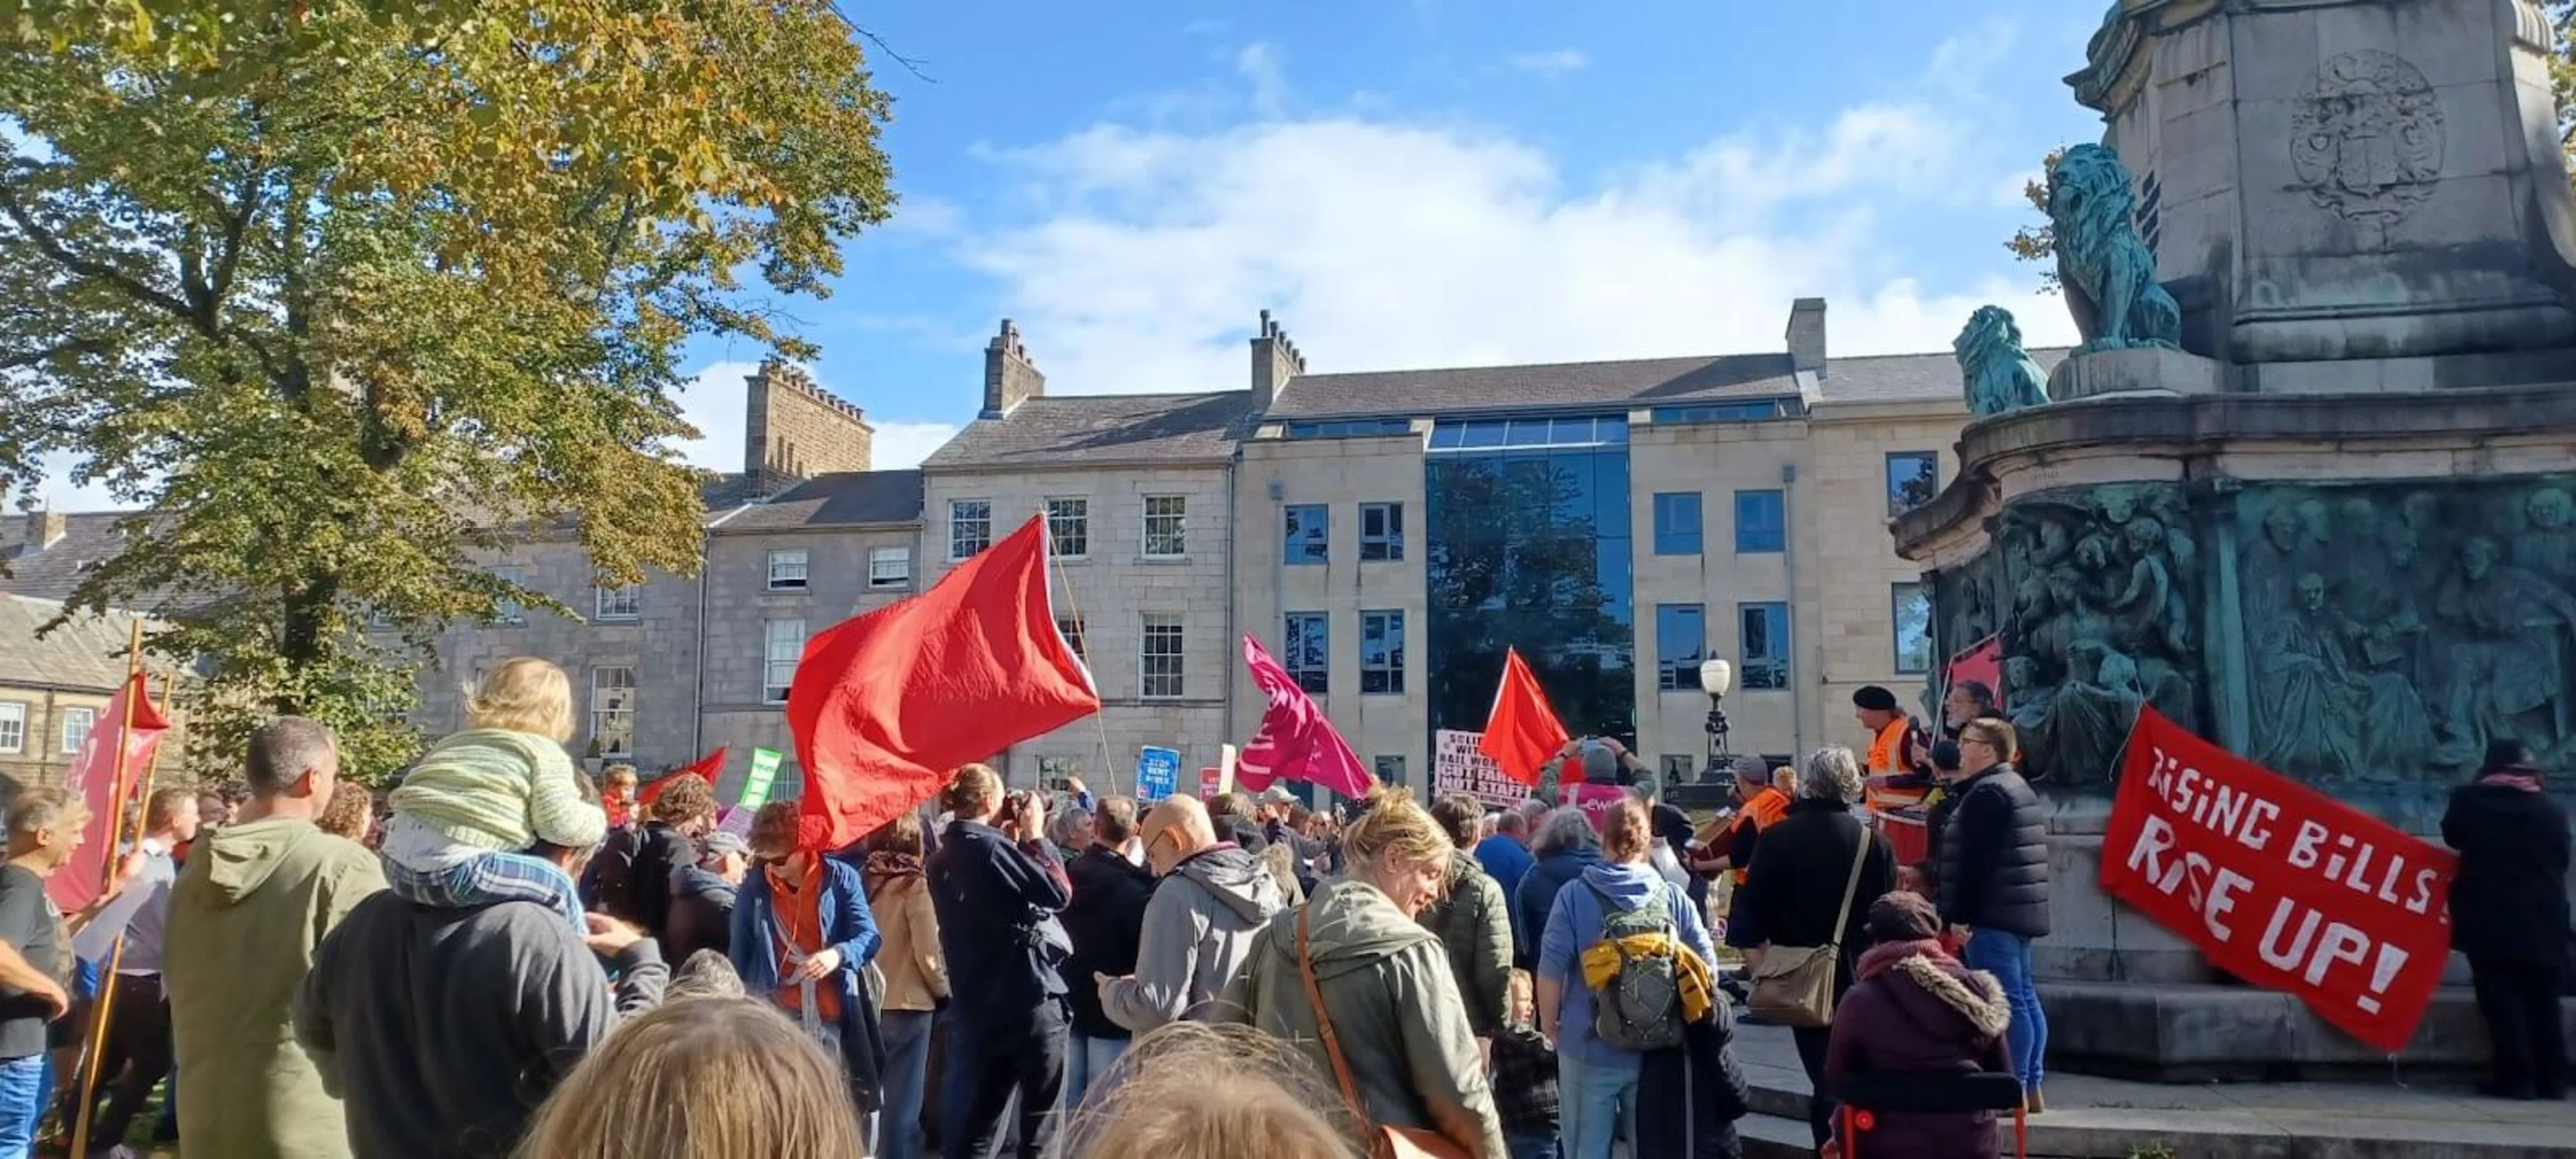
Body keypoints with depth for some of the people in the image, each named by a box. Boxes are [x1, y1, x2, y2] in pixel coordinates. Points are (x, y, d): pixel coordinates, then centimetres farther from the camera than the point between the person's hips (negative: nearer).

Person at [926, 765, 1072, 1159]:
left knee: (973, 1118, 11)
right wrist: (1035, 837, -5)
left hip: (975, 1000, 8)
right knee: (1041, 1114, 5)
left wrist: (1014, 843, 10)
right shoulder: (990, 847, -15)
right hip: (1027, 993, -8)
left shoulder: (943, 858, 10)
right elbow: (1057, 893, -16)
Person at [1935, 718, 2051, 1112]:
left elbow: (1975, 860, -20)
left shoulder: (1986, 793, -14)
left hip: (1993, 915, -11)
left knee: (2006, 1002, -9)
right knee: (2025, 997, 12)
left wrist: (1961, 914, -18)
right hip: (2020, 912, 11)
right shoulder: (2017, 787, 19)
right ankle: (2033, 1088, 17)